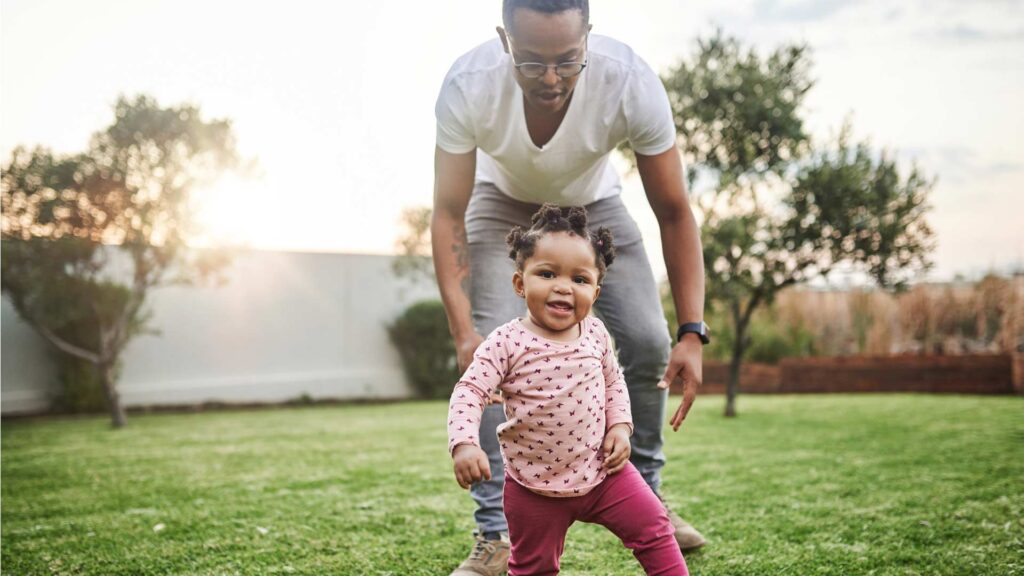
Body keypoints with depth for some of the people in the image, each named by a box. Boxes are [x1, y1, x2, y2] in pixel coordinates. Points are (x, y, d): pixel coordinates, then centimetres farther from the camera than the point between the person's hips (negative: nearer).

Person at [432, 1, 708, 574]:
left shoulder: (632, 83, -36)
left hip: (594, 204, 1)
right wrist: (463, 329, -39)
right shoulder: (467, 86, -36)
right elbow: (449, 213, -27)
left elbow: (674, 212, -26)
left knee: (649, 342, -11)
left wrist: (692, 332, -32)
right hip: (503, 205, -1)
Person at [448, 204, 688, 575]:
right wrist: (464, 444, -33)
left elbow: (613, 382, 14)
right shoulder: (508, 342, -15)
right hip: (535, 484, -3)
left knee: (654, 530, 4)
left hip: (600, 470, 3)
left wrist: (620, 426, 0)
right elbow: (469, 392, -18)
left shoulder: (595, 333, -2)